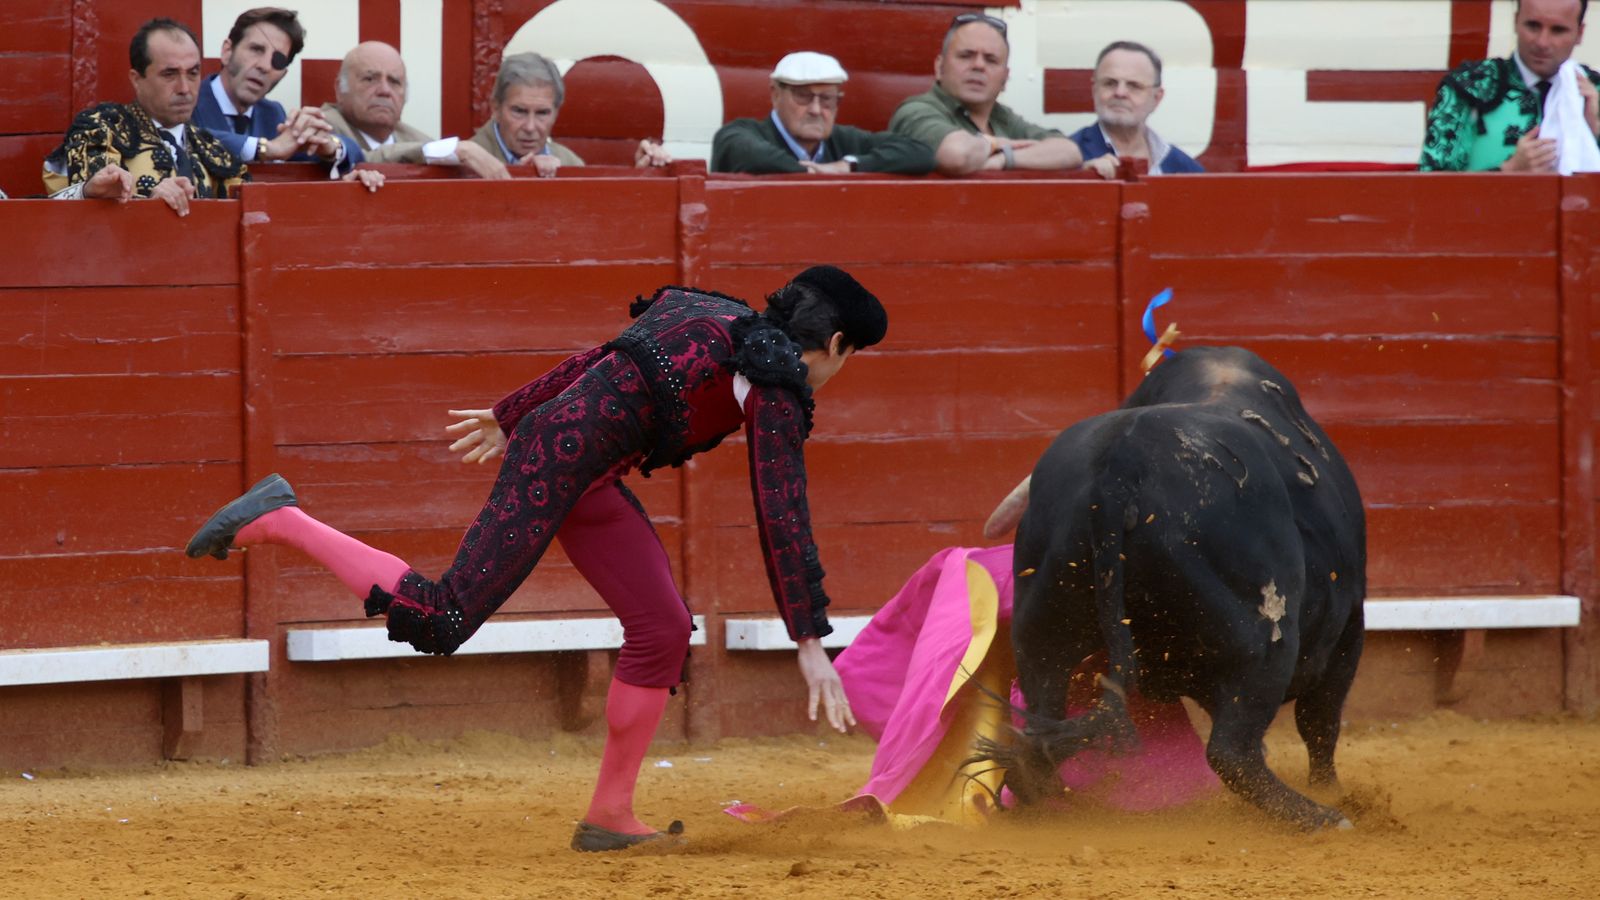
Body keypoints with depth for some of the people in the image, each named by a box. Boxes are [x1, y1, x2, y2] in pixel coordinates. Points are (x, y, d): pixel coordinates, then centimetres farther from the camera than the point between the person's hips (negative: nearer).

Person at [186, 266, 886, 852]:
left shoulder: (719, 324, 17)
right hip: (558, 463, -10)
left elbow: (595, 364, 23)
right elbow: (783, 523, -14)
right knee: (442, 623, -10)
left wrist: (508, 416, 33)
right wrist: (811, 644, -13)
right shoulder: (777, 390, -10)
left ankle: (610, 816, 13)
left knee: (663, 627, 8)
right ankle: (278, 522, -4)